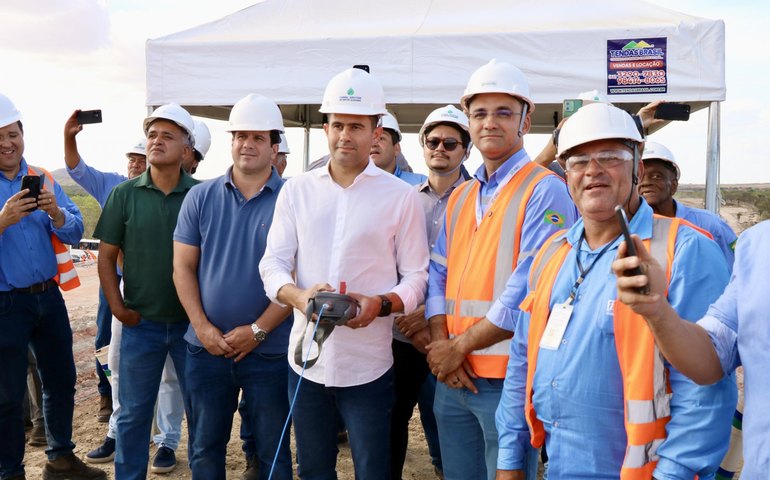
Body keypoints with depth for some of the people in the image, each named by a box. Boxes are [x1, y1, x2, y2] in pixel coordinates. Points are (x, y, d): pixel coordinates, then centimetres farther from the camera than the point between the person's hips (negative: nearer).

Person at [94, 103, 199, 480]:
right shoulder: (124, 194, 0)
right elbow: (106, 256, 3)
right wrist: (118, 308, -4)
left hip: (191, 321, -1)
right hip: (141, 322, 1)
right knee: (133, 413, 13)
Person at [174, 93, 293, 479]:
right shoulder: (200, 197, 3)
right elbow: (183, 267, 4)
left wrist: (258, 330, -14)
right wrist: (202, 327, -7)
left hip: (271, 350, -2)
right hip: (206, 346, 3)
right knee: (205, 447, 16)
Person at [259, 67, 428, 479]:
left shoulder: (400, 196, -1)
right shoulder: (296, 190, 6)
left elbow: (416, 276, -1)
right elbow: (272, 264, 3)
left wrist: (381, 304, -21)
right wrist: (299, 296, -18)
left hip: (368, 364, -2)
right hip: (307, 358, 3)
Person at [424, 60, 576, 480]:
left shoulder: (545, 191, -9)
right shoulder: (459, 197, 13)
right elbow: (438, 275, 11)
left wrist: (461, 346, -13)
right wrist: (440, 343, -5)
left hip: (509, 377, -6)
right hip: (452, 376, 7)